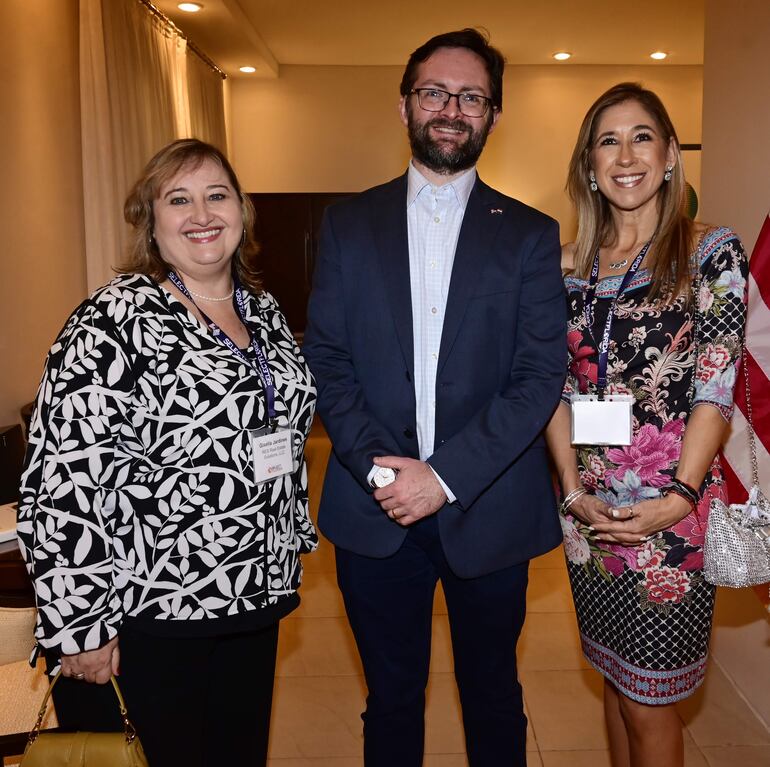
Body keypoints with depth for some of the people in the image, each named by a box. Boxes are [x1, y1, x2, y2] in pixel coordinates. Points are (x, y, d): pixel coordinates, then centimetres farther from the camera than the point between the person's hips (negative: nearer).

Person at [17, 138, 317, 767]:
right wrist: (80, 626, -16)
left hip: (254, 596, 7)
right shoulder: (113, 323, -16)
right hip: (145, 617, -6)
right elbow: (64, 482, -18)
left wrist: (294, 542, 17)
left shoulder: (264, 311, 6)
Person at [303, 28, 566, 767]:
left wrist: (446, 474, -16)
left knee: (492, 697, 19)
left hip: (488, 510, 0)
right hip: (374, 512, 1)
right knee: (391, 699, 18)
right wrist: (376, 464, -14)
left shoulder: (530, 234, 1)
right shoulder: (348, 224, 5)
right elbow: (326, 360, 0)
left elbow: (541, 375, -7)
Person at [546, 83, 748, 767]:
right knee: (616, 678, 19)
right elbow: (557, 387, 5)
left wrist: (679, 496, -17)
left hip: (671, 509, -4)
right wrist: (573, 489, -5)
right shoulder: (569, 264, 7)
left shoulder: (712, 253, -4)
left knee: (648, 700, 5)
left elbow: (716, 387, -8)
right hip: (591, 506, 4)